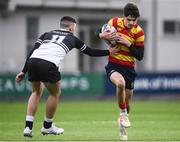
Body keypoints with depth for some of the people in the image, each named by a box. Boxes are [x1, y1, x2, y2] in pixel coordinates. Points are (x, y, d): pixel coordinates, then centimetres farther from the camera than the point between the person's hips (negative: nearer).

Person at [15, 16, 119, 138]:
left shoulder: (47, 34, 31)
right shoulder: (72, 38, 25)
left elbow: (32, 51, 21)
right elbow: (91, 52, 33)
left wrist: (24, 71, 20)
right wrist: (109, 52, 46)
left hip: (32, 60, 4)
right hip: (49, 64, -4)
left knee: (37, 91, 26)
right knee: (55, 93, 20)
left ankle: (28, 127, 16)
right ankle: (47, 127, 29)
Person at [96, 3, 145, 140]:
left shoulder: (139, 32, -8)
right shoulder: (115, 22, -6)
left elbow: (140, 56, -7)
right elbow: (98, 32, 8)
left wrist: (128, 43, -20)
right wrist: (103, 35, -16)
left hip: (129, 68, 2)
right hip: (114, 65, -2)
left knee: (127, 105, 9)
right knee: (120, 83, -37)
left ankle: (123, 127, 35)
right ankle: (123, 114, -17)